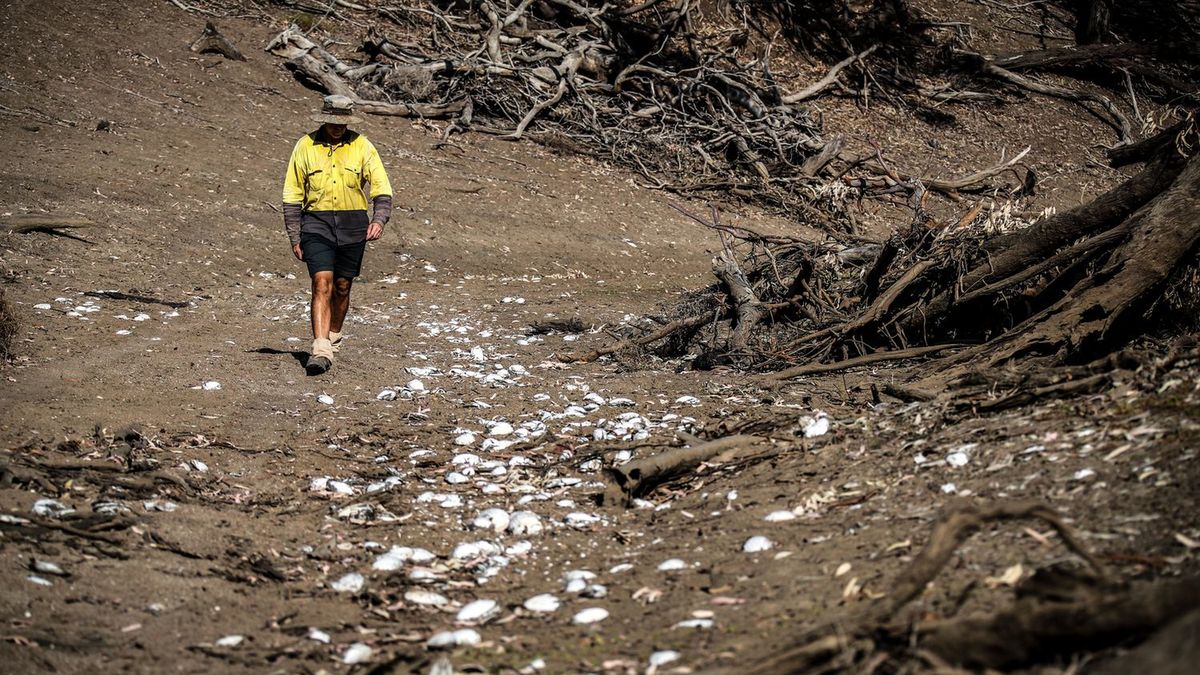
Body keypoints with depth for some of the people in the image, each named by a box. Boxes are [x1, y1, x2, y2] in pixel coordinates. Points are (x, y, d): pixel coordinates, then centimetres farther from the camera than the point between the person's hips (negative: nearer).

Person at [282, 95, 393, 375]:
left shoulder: (362, 147, 1)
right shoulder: (305, 146, 1)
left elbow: (381, 188, -3)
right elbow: (292, 195, 5)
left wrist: (379, 219, -22)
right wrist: (295, 238, 2)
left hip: (353, 224, 1)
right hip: (317, 223, -1)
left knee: (342, 287, 10)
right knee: (322, 284, -15)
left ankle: (333, 338, 33)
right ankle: (320, 350, -20)